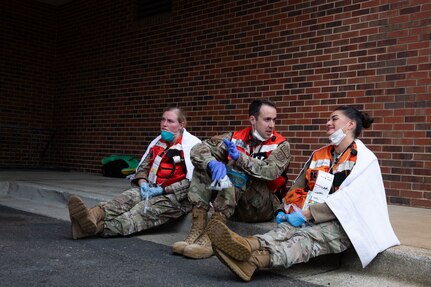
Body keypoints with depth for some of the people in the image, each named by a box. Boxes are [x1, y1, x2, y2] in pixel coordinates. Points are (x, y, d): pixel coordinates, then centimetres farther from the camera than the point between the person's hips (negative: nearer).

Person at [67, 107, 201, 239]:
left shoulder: (193, 144, -7)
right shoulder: (157, 142, 15)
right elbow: (142, 167, 16)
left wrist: (164, 190, -18)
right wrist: (143, 183, -6)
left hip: (179, 197, -6)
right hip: (154, 189, 6)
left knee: (148, 208, -32)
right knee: (130, 196, -25)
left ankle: (101, 227, -54)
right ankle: (94, 215, -51)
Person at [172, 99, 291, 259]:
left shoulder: (281, 145, -3)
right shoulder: (235, 138, 5)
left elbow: (271, 171, -23)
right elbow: (198, 150, -5)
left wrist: (240, 157, -35)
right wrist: (213, 163, -26)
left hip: (264, 207, -4)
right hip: (235, 205, 4)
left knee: (236, 169, -29)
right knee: (204, 167, -12)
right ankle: (197, 232, -25)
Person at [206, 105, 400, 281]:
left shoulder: (365, 159, -3)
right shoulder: (319, 155, 17)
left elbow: (347, 200, -16)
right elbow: (298, 187, 17)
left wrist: (307, 214, -21)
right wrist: (284, 210, -1)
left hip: (344, 225, -5)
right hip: (312, 219, 5)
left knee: (307, 237, -35)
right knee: (286, 229, -28)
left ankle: (253, 261, -62)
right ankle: (250, 245, -59)